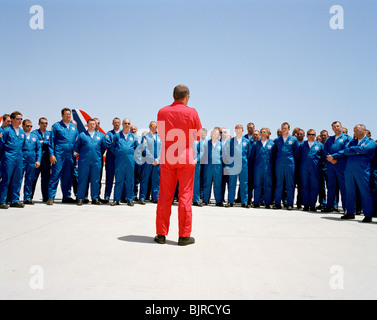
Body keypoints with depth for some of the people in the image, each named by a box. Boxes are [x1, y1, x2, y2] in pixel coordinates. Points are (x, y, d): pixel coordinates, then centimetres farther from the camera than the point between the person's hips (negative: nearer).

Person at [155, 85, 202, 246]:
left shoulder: (162, 112, 2)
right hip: (186, 157, -2)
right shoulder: (191, 112, -6)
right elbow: (199, 136, 3)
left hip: (167, 157, 3)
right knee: (185, 195, 3)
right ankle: (184, 236, 7)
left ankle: (161, 234, 13)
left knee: (164, 196, 8)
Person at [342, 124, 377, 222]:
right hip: (349, 169, 5)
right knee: (350, 191, 8)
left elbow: (364, 149, -14)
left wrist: (352, 148, 0)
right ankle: (350, 213, 17)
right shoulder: (352, 142, 21)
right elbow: (346, 152, 4)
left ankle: (368, 215, 4)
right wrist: (357, 151, -8)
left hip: (363, 170, -5)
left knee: (365, 192, -3)